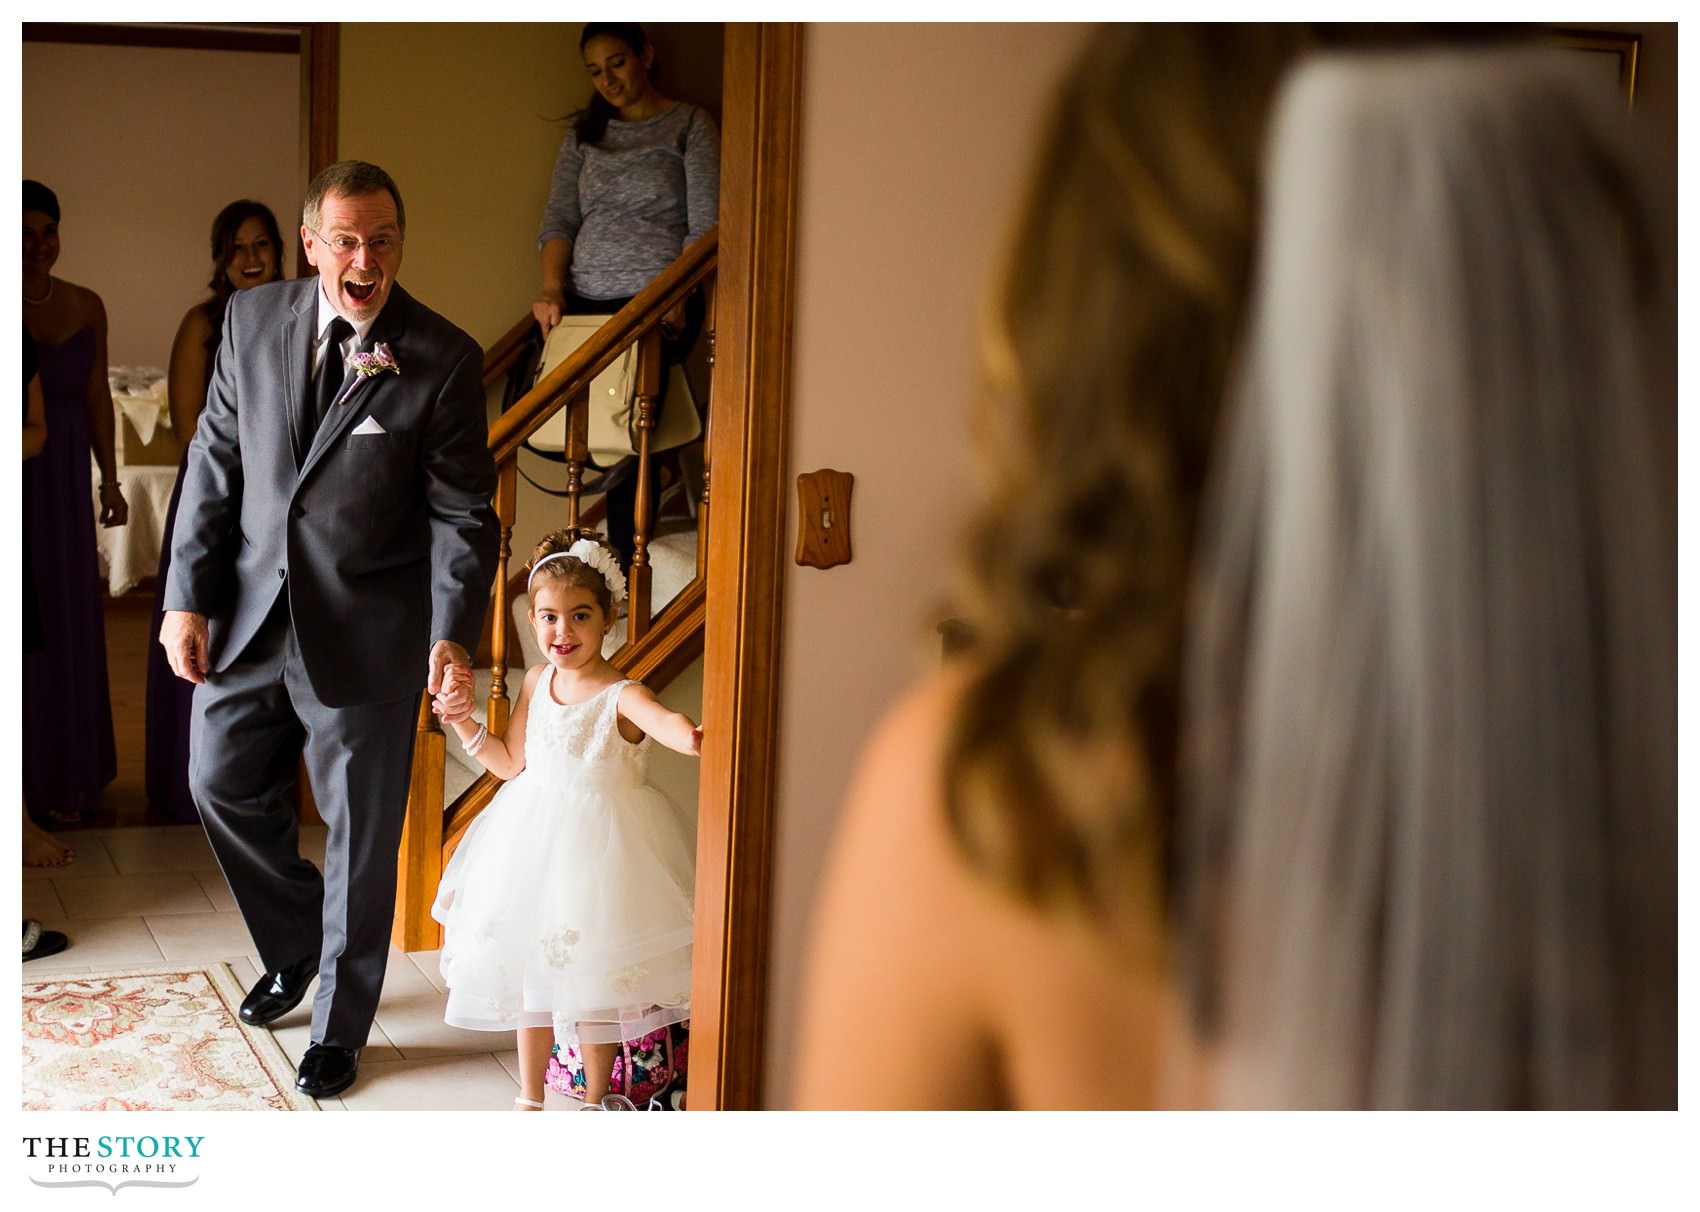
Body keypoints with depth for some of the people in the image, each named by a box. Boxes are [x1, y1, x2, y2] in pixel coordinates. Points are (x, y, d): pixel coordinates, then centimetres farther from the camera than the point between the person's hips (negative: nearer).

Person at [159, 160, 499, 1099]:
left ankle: (338, 1027, 27)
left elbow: (462, 513, -11)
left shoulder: (444, 359, -13)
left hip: (366, 630, -4)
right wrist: (187, 596, -2)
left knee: (361, 835, 8)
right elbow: (215, 462, 3)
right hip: (250, 612, 4)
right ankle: (293, 946, 44)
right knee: (222, 784, 17)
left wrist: (453, 633, -23)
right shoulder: (252, 320, -2)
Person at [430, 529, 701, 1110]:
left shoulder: (621, 695, -17)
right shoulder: (536, 682, 2)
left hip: (598, 839, -6)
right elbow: (512, 763, 11)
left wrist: (690, 737, -63)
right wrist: (464, 724, -2)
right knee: (528, 969, 15)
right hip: (533, 838, 6)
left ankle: (594, 1102, 24)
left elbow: (663, 720, -40)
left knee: (596, 973, 4)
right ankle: (530, 1097, 32)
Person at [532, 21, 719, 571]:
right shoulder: (584, 134, 19)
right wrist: (552, 288, -4)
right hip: (587, 302, 5)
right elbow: (558, 219, 13)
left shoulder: (690, 125, 6)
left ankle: (625, 572, -8)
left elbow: (706, 225, -1)